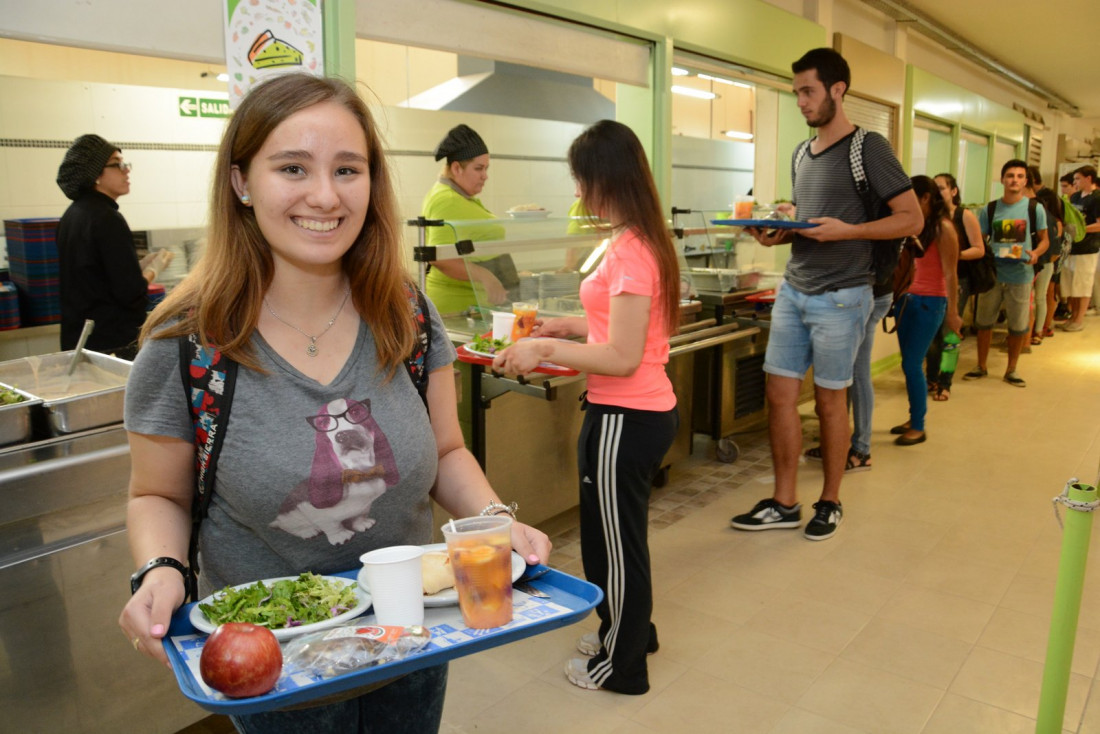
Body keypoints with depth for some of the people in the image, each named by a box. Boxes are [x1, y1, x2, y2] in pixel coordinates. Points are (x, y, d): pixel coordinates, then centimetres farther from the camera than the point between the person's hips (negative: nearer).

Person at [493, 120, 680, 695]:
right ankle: (629, 631, 48)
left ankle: (621, 666, 30)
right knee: (617, 533, 26)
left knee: (616, 540, 9)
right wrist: (566, 325, 17)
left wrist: (545, 351, -17)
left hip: (625, 420, -10)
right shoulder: (645, 240, 8)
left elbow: (623, 357, -24)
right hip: (648, 411, 10)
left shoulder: (629, 250, -22)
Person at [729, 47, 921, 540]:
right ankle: (784, 503, 16)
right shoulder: (802, 155, 14)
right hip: (793, 290, 6)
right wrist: (776, 236, 2)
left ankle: (830, 503, 21)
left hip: (840, 296, -6)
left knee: (829, 401, 4)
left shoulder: (868, 148, -7)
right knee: (780, 393, 4)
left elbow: (911, 219, -8)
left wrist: (847, 230, -20)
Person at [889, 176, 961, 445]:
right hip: (906, 298, 6)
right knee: (908, 363, 10)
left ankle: (919, 427, 5)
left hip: (929, 303, -6)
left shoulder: (942, 228, -10)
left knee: (912, 364, -6)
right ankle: (913, 419, 21)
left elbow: (950, 274, -11)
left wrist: (952, 312, -12)